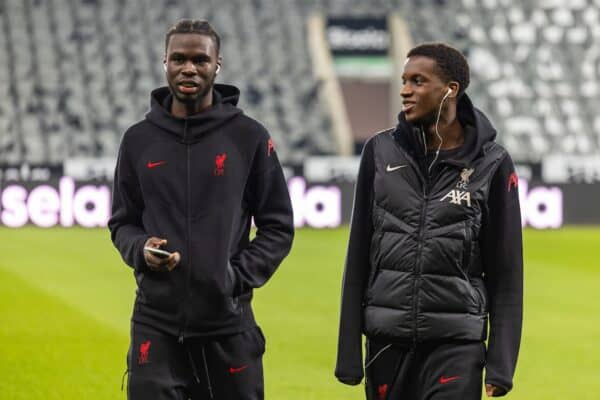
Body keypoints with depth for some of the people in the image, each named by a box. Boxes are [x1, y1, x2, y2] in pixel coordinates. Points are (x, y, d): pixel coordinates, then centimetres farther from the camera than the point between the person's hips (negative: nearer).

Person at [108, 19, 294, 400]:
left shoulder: (249, 137, 1)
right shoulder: (139, 140, 7)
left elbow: (278, 227, 5)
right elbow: (123, 222, 15)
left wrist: (239, 276, -8)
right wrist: (141, 251, -7)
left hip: (228, 322, -1)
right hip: (156, 324, 1)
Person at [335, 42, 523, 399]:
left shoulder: (491, 164, -2)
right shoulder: (381, 152, 4)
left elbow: (505, 271, 0)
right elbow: (359, 257, 7)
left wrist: (501, 364, -4)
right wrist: (349, 352, 4)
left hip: (457, 343, -3)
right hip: (387, 339, 3)